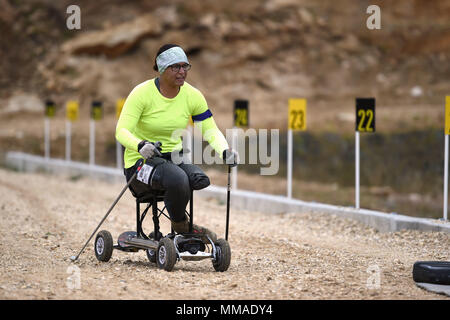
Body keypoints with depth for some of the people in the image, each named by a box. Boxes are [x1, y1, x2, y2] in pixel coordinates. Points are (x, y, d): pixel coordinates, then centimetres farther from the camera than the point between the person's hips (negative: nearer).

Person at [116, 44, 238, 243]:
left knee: (199, 179, -31)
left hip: (174, 157, 4)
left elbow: (210, 131, 0)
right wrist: (140, 146, -45)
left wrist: (225, 151, -22)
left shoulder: (192, 96, 0)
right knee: (178, 179, -36)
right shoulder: (142, 93, -14)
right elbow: (121, 131, -23)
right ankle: (181, 227, -10)